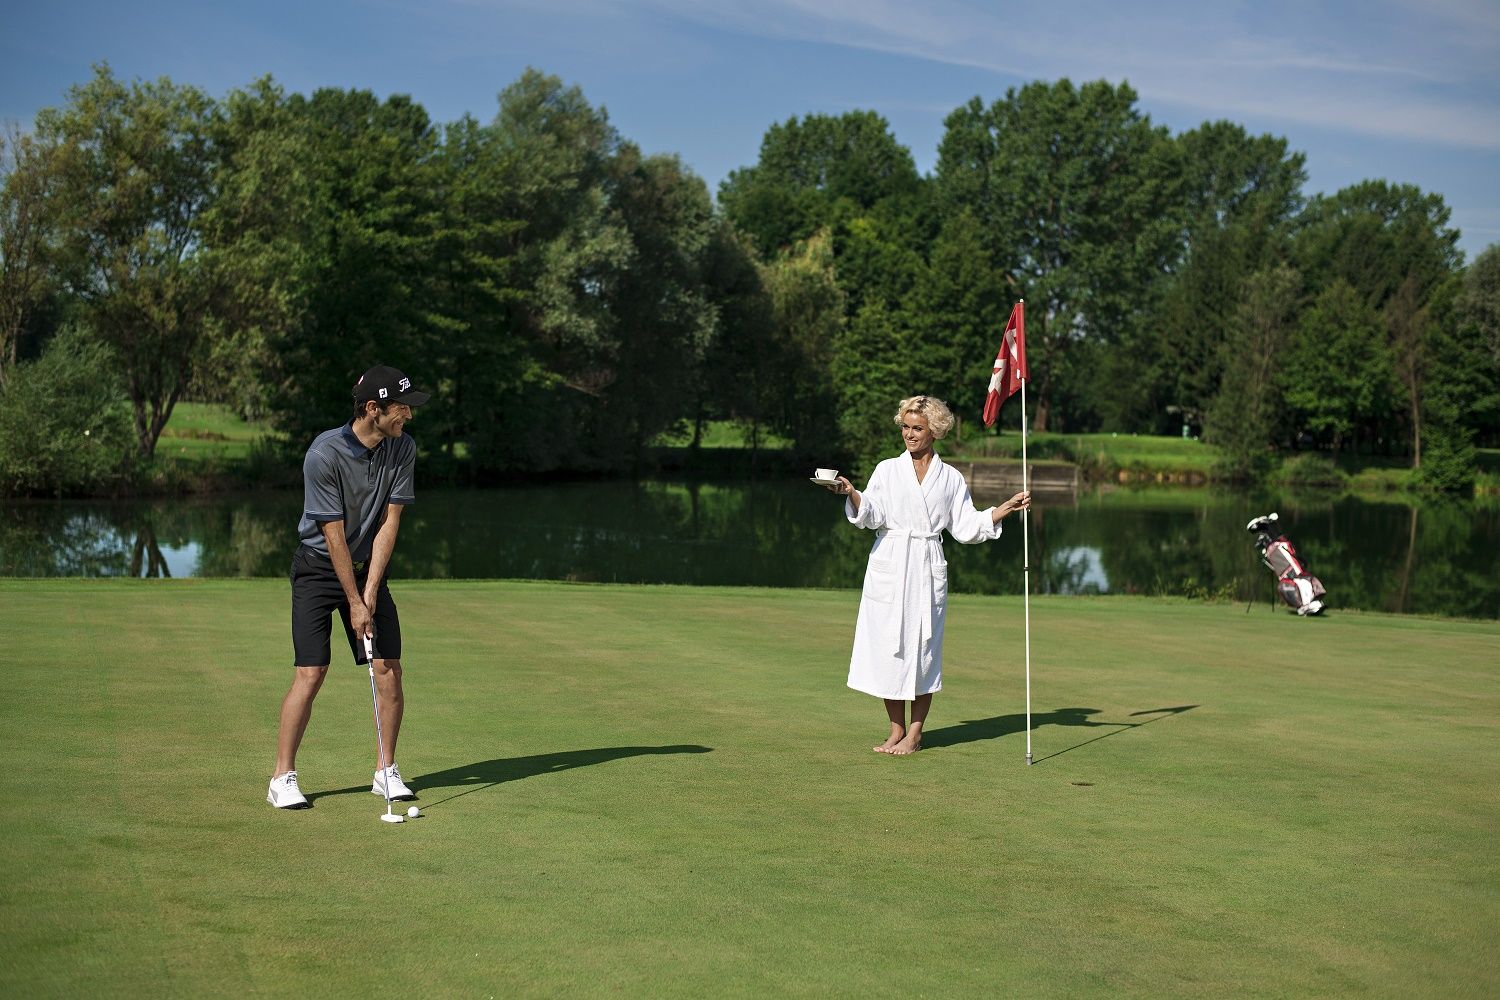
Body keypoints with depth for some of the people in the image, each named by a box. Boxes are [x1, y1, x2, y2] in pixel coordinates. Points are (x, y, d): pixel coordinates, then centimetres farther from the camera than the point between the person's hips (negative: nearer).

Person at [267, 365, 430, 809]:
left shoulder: (403, 449, -8)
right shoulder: (323, 455, -24)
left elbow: (389, 523, -7)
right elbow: (334, 536, -20)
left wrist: (370, 591, -12)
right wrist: (354, 603, -16)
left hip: (368, 568, 5)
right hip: (319, 568, -5)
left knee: (389, 669, -3)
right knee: (310, 674, -10)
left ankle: (386, 771, 11)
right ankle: (283, 778, 0)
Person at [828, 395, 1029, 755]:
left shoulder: (950, 478, 9)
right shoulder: (887, 470, 8)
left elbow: (966, 527, 10)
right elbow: (871, 515, -5)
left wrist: (1008, 507, 3)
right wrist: (850, 492, -24)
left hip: (927, 570, 0)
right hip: (889, 567, 0)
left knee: (923, 647, 0)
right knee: (887, 646, -1)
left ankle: (915, 734, 8)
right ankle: (896, 730, 11)